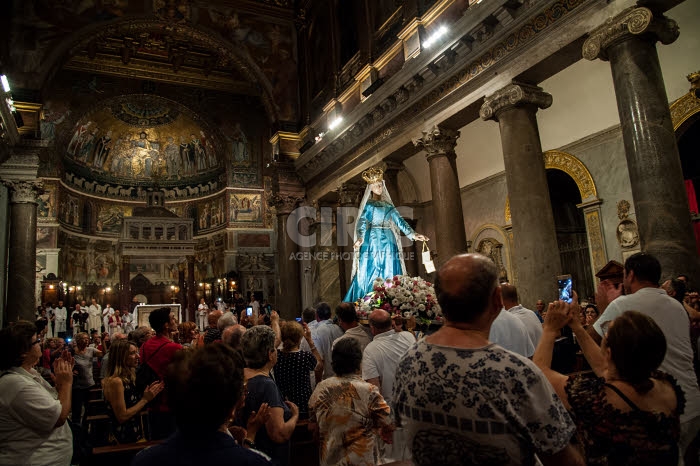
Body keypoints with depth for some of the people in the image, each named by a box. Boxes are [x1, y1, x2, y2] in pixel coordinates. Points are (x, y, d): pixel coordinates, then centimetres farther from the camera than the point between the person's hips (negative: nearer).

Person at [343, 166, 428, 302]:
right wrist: (360, 238, -24)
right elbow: (362, 222, -5)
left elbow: (400, 221, 11)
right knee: (370, 274, -7)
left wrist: (412, 234, -3)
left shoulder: (388, 205, 17)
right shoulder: (368, 205, 7)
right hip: (372, 242, -4)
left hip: (388, 242, 4)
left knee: (389, 275, 0)